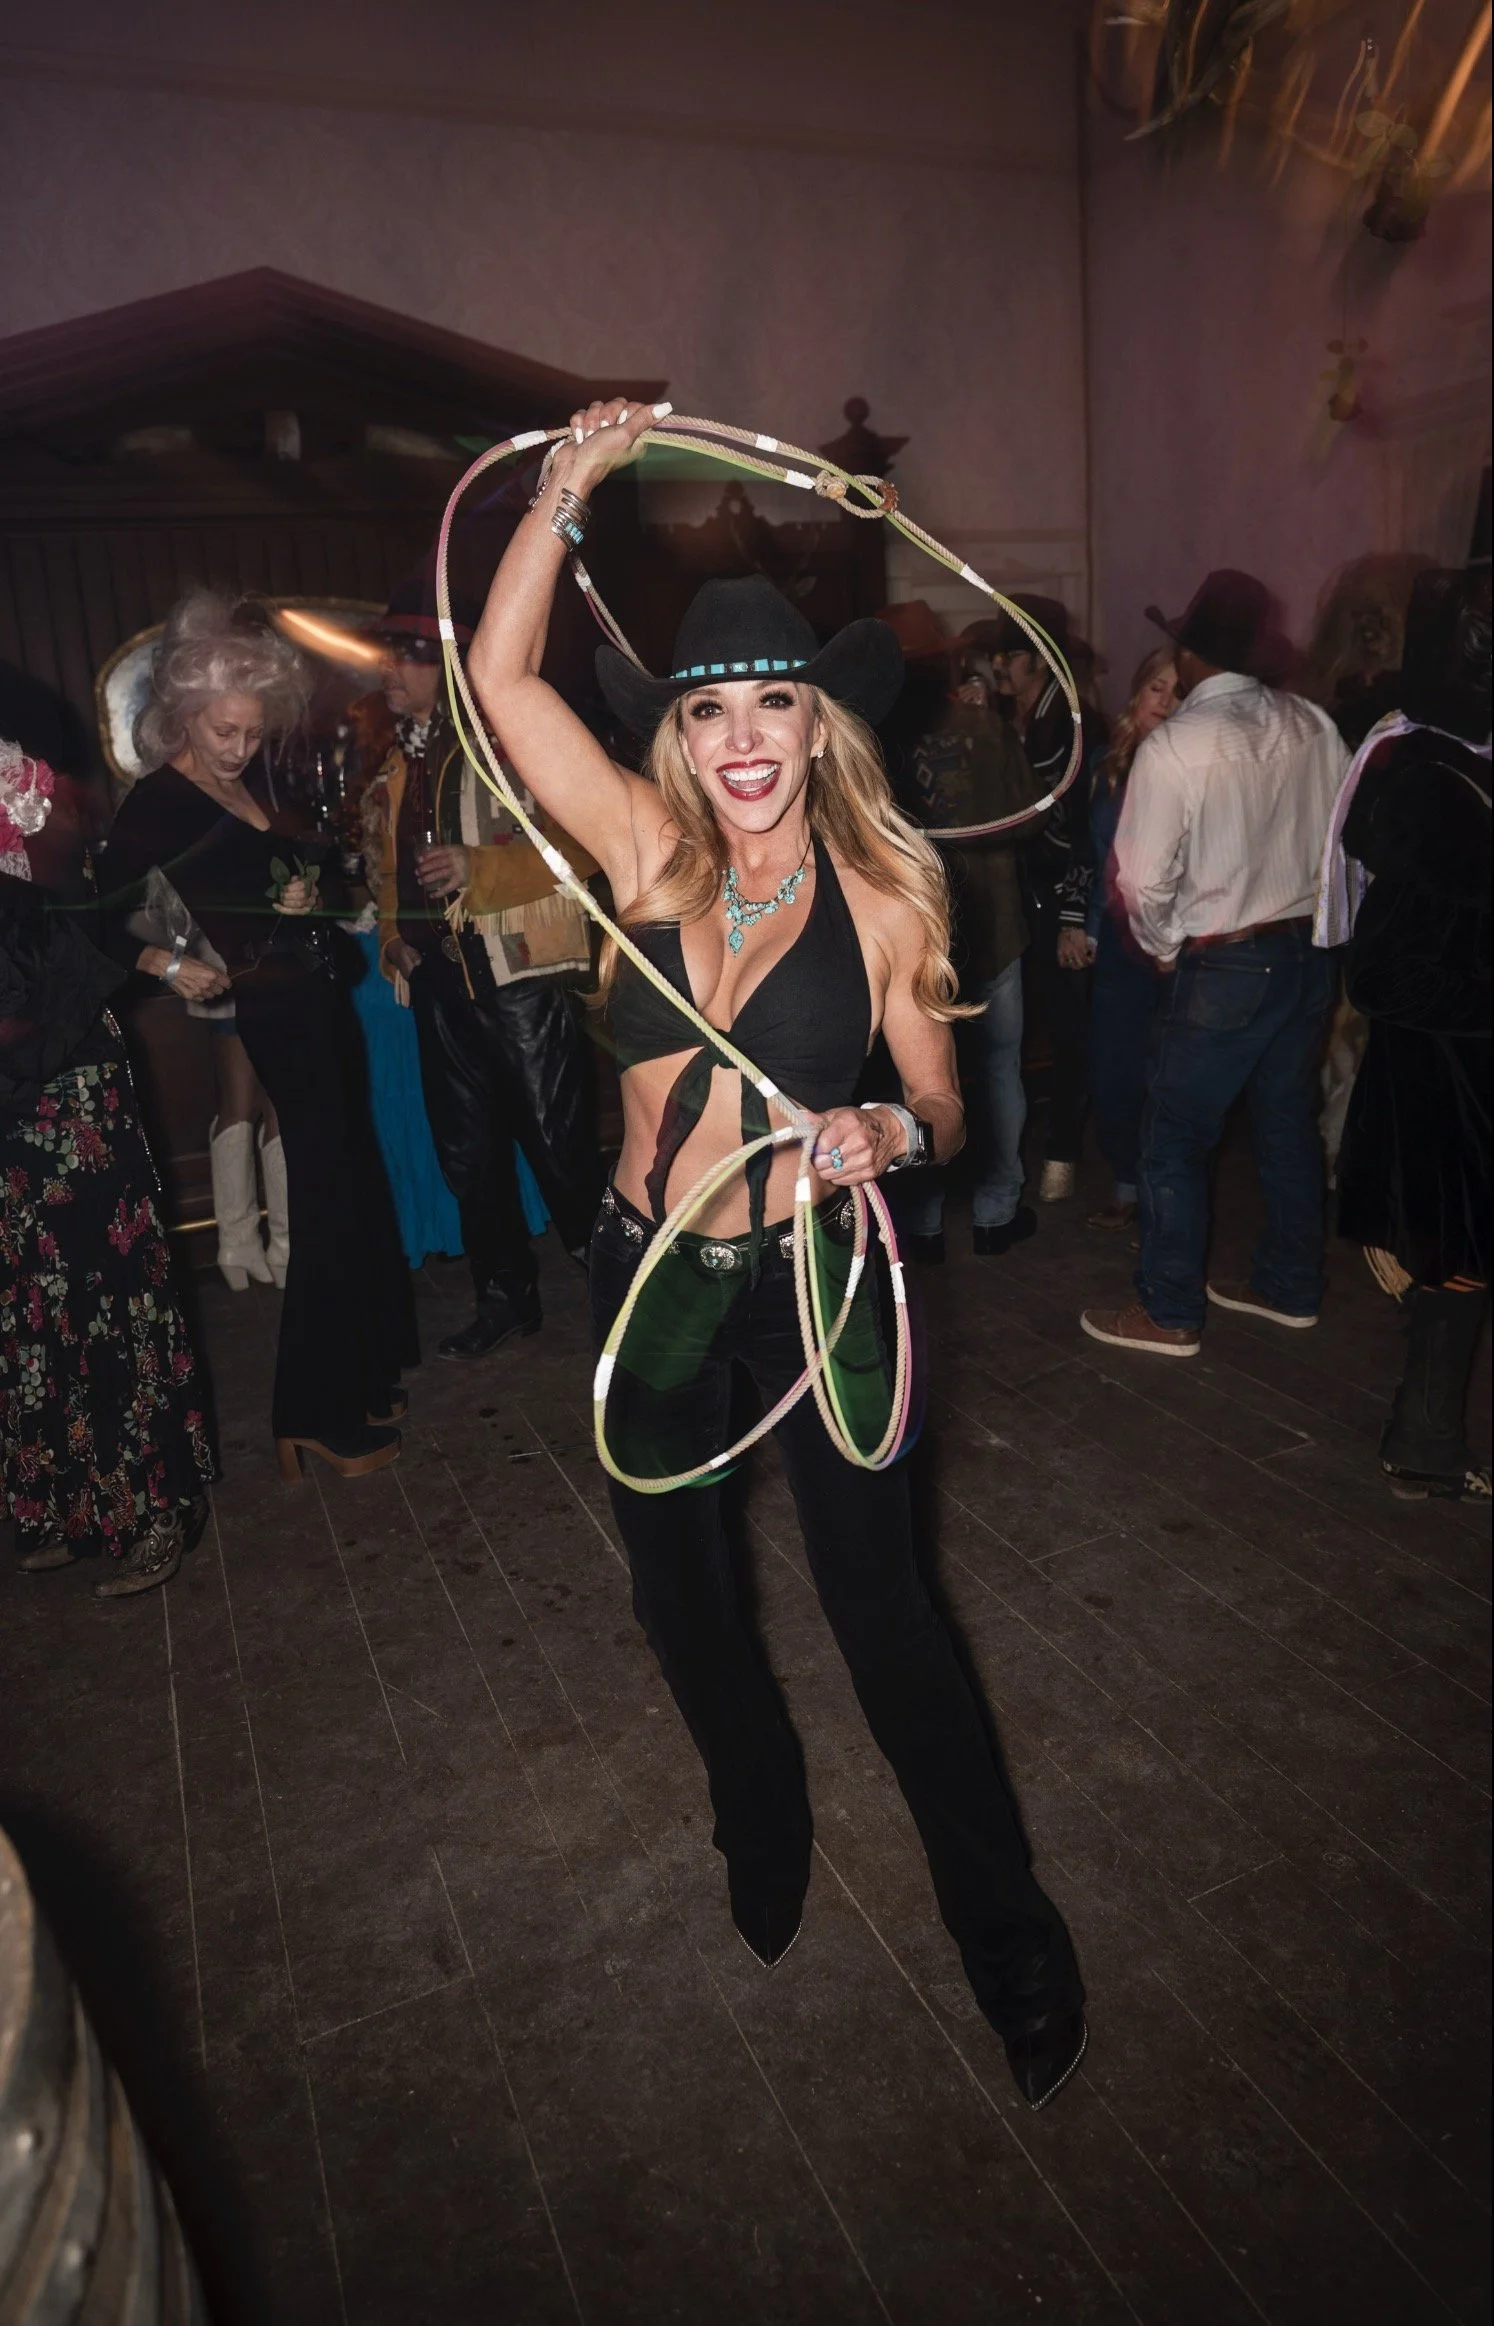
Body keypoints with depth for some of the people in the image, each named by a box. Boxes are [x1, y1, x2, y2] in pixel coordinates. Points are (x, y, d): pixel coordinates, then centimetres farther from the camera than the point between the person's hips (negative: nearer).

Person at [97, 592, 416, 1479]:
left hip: (321, 1001, 8)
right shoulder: (153, 809, -11)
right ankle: (319, 1416, 9)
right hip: (270, 1022, -8)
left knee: (354, 1181, 15)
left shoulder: (256, 780, 8)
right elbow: (109, 925, -17)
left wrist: (310, 892, -5)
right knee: (326, 1192, -4)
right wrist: (167, 965, -35)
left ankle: (366, 1367, 32)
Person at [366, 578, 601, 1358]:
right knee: (468, 1151, 15)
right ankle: (505, 1296, 31)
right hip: (438, 975, 8)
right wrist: (393, 930, 12)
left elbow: (583, 840, -16)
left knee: (558, 1143, -4)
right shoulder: (397, 759, 15)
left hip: (516, 967, -7)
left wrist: (479, 868, -23)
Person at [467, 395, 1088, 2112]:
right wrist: (569, 494, -9)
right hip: (649, 1279, 4)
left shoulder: (883, 898, -8)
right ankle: (761, 1823, 51)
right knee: (678, 1589, 20)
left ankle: (1004, 1923, 31)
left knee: (877, 1601, 6)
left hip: (816, 1285, -3)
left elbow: (942, 1108, -2)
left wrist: (888, 1133, -23)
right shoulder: (650, 856, -3)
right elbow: (499, 678, -4)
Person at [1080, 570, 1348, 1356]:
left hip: (1224, 966, -6)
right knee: (1288, 1121, 17)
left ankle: (1169, 1314, 15)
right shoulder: (1313, 724, 0)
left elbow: (1145, 880, -15)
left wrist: (1161, 948, 4)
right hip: (1308, 951, 6)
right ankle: (1290, 1287, 31)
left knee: (1175, 1140, 6)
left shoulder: (1174, 745, -15)